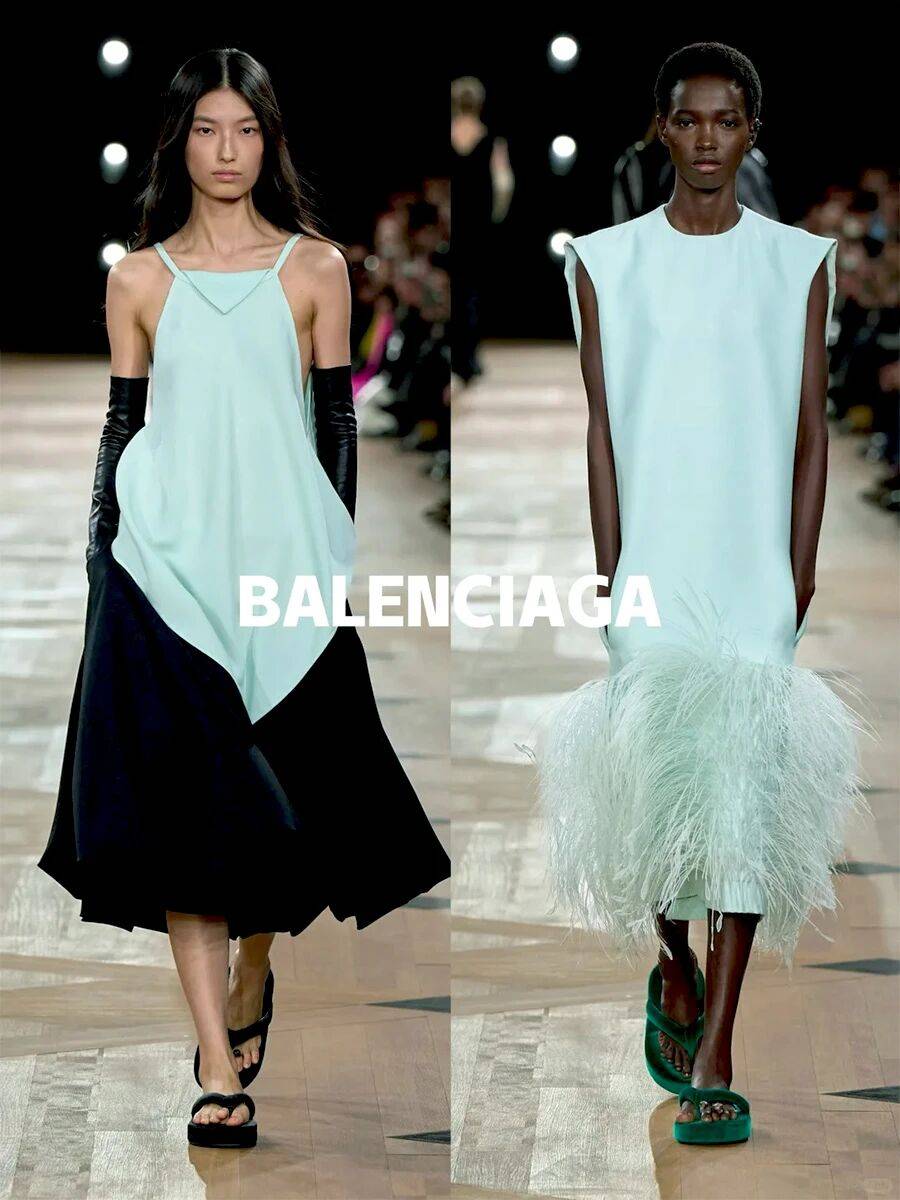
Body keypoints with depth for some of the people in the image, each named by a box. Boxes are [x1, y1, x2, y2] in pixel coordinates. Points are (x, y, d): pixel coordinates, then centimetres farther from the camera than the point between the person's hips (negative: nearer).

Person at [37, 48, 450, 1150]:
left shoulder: (314, 268, 6)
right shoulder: (138, 278, 7)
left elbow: (338, 419, 7)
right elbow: (121, 426, 9)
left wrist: (336, 553, 3)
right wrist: (100, 558, 5)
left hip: (284, 556, 1)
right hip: (168, 559, 0)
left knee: (280, 796, 7)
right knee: (184, 799, -8)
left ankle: (252, 982, 37)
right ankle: (220, 1071, -8)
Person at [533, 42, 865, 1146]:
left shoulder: (799, 263, 6)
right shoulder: (607, 263, 7)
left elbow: (808, 429, 5)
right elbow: (601, 427, 4)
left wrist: (800, 569, -2)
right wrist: (608, 567, -2)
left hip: (758, 567, 0)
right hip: (652, 562, 1)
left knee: (744, 783, -8)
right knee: (653, 766, -4)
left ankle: (713, 1058, -9)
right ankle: (674, 971, 27)